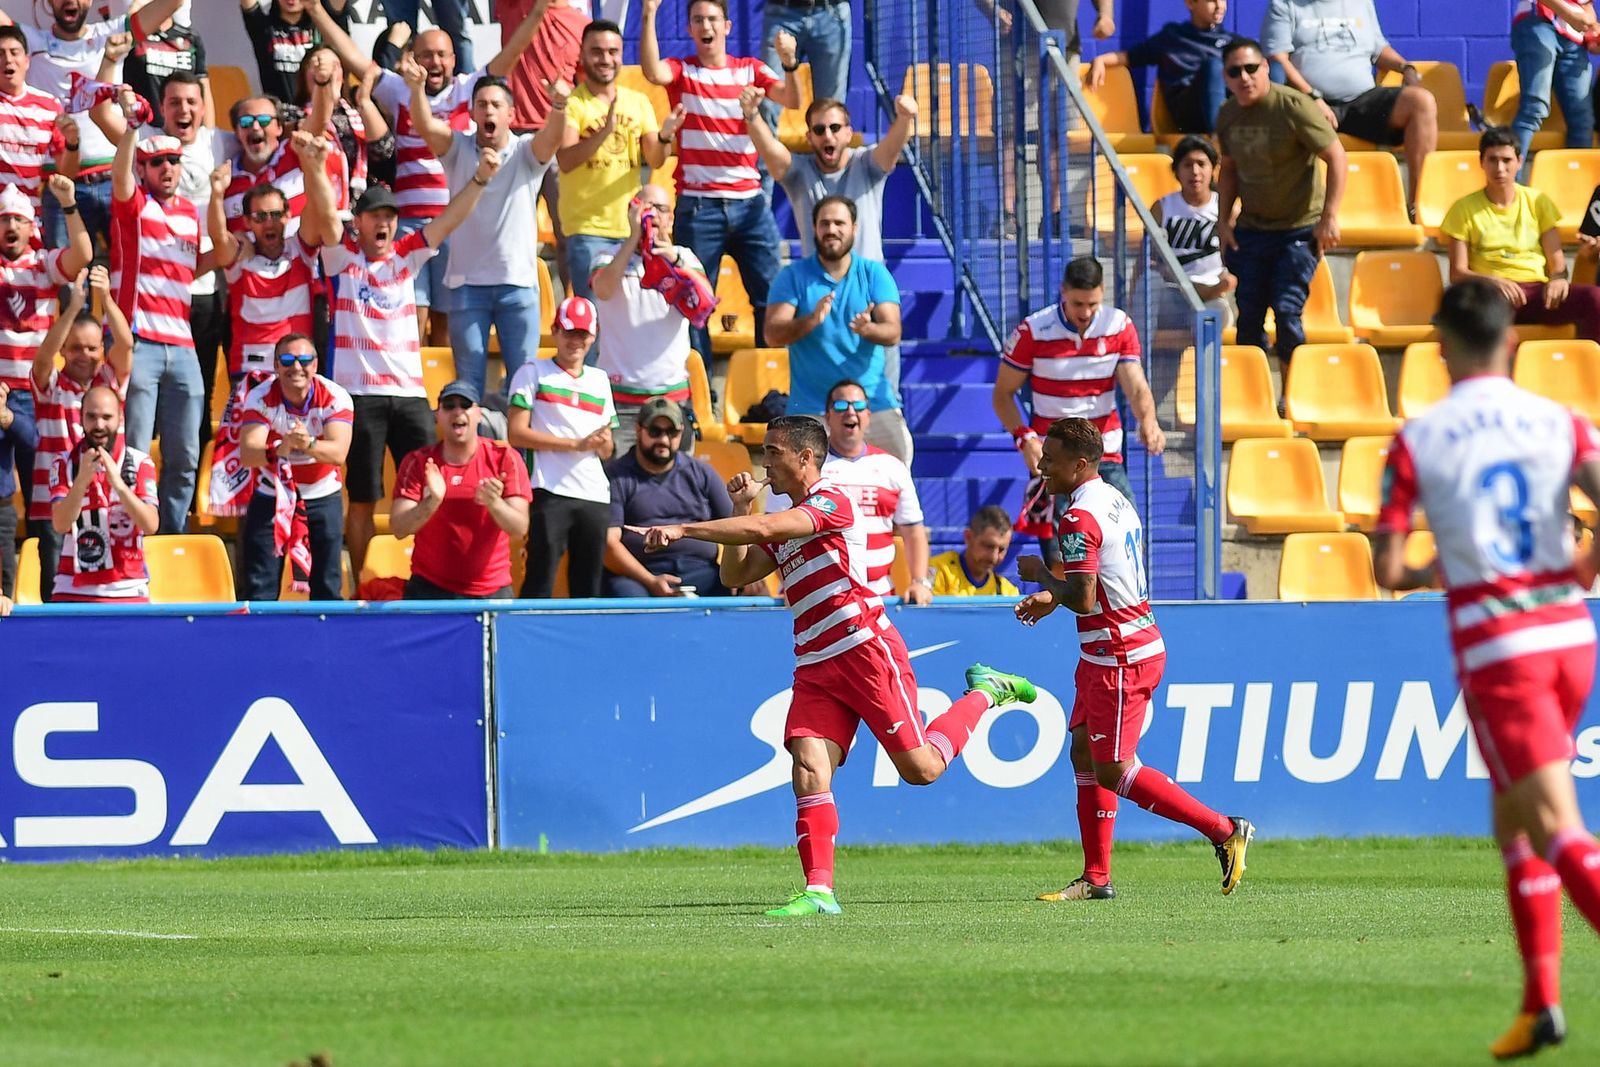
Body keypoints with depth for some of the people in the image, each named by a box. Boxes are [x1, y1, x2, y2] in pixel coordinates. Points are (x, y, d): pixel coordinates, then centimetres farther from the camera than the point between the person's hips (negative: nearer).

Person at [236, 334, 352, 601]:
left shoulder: (335, 397, -16)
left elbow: (338, 453, -30)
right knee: (259, 588, -5)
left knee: (328, 588, -1)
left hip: (323, 497, 0)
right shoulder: (260, 398, -16)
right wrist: (280, 449, -50)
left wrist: (309, 444, -51)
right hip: (272, 496, 0)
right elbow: (247, 454, -29)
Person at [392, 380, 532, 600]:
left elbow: (520, 529, -11)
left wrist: (494, 503, -32)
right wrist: (433, 501, -29)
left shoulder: (505, 459, -3)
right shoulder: (418, 463, -1)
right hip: (430, 590, 0)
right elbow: (399, 529, -11)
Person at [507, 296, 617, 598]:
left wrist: (603, 443, -4)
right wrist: (576, 444, -12)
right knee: (540, 582, -11)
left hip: (595, 495, 5)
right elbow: (517, 434, -6)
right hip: (551, 493, -5)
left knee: (589, 588, 4)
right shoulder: (535, 372, 5)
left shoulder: (599, 379, 19)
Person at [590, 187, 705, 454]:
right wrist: (634, 237, -17)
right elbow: (603, 290, -17)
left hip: (674, 394, 2)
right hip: (619, 395, -2)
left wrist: (675, 261, -25)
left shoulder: (684, 258, 10)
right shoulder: (610, 258, 5)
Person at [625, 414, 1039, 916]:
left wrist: (682, 530, -23)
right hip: (816, 666, 8)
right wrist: (740, 507, 10)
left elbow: (760, 530, -22)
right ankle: (819, 891, -15)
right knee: (808, 769, -12)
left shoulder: (830, 502, -9)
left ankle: (985, 693, 23)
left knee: (921, 768, -4)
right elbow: (735, 576, 21)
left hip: (866, 649, -8)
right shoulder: (784, 524, 20)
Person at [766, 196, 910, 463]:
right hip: (811, 407, -1)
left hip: (873, 400, 1)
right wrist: (812, 320, -25)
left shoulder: (875, 273, 5)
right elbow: (772, 334, -7)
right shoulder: (793, 276, 4)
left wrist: (868, 329, -28)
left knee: (899, 455, -13)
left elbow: (893, 332, -5)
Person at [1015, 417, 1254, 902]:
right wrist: (1052, 598, 17)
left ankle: (1225, 830, -4)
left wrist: (1041, 575, -7)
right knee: (1085, 753, 12)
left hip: (1119, 657, -10)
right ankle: (1097, 877, 11)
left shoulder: (1080, 517, -19)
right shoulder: (1116, 501, 13)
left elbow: (1083, 599, -23)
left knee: (1113, 770, -5)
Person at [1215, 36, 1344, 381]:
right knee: (1248, 316, 2)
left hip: (1300, 227, -6)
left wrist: (1329, 217, -18)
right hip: (1250, 229, 6)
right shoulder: (1228, 116, 4)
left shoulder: (1294, 107, -15)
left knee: (1286, 310, -14)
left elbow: (1336, 156, -14)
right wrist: (1223, 220, 9)